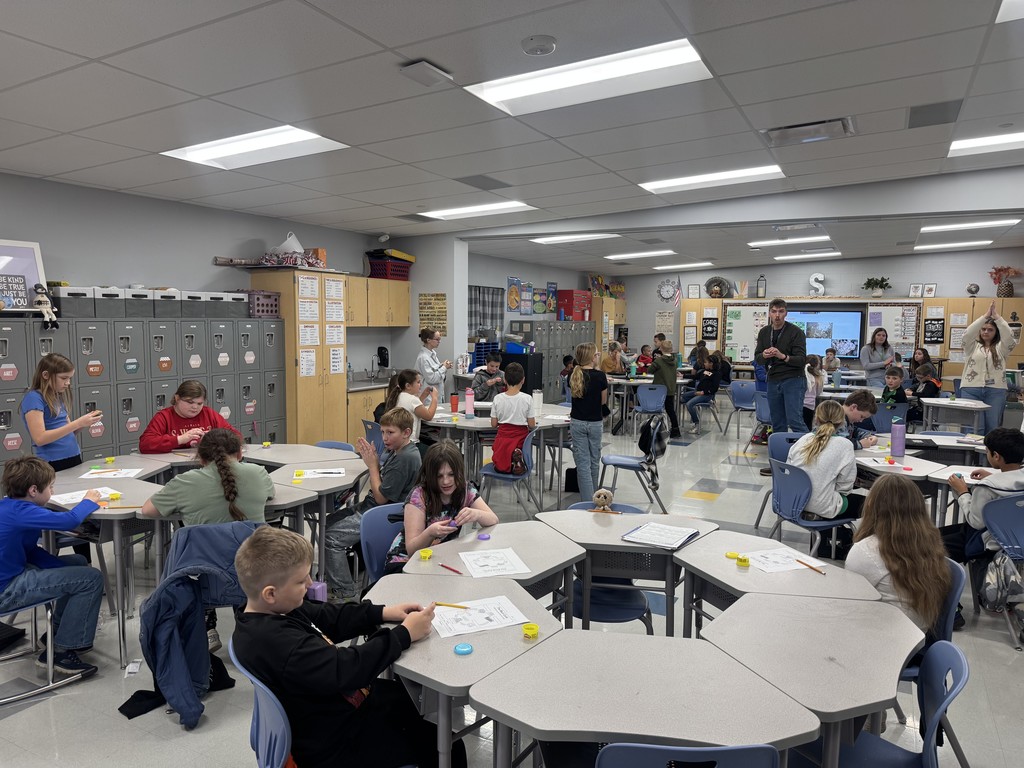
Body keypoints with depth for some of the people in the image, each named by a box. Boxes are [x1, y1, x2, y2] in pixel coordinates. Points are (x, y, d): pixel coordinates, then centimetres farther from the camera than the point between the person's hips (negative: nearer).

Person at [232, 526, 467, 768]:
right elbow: (345, 668, -36)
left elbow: (328, 618, 6)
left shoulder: (272, 611, -5)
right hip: (334, 746, -10)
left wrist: (383, 613, -5)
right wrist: (404, 633, -26)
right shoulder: (279, 642, -36)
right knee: (447, 748, -4)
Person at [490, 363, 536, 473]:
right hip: (520, 438, -2)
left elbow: (494, 424, 0)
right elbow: (531, 425, -6)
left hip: (503, 437, 2)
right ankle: (517, 455, -19)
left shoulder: (498, 398, -6)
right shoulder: (527, 399, -10)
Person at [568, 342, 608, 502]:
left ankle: (588, 500, 0)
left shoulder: (573, 376, -2)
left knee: (583, 463, 3)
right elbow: (603, 402, -3)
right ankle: (594, 495, 32)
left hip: (577, 423, 2)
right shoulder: (600, 376, -11)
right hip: (595, 423, -2)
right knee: (594, 461, 16)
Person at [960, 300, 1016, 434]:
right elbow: (967, 334, -8)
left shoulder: (1001, 348, 11)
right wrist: (985, 316, -13)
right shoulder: (972, 346, 11)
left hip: (996, 390, 1)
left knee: (993, 427, 2)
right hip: (971, 389, -1)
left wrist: (997, 317, -12)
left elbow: (1009, 336, -7)